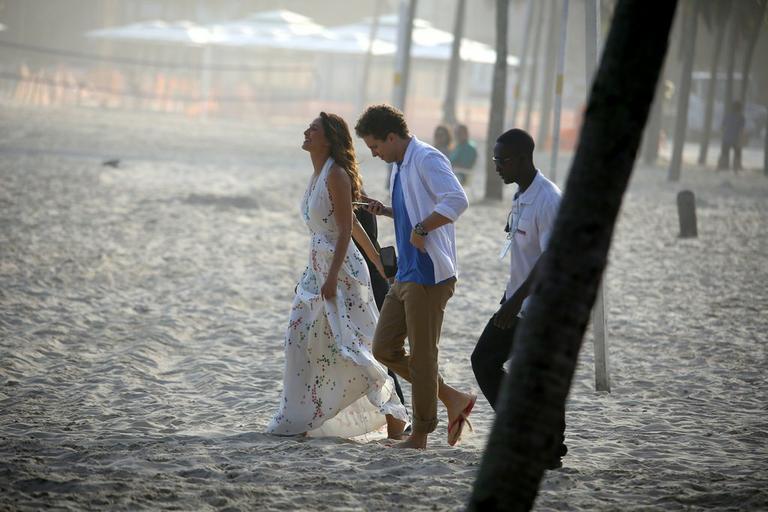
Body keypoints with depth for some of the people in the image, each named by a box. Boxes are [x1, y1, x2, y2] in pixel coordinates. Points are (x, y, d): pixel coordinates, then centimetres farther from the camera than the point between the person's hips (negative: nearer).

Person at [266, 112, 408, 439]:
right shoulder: (317, 175, 13)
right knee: (301, 340, 7)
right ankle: (297, 421, 12)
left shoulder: (336, 175, -14)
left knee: (346, 345, -9)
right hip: (317, 266, 9)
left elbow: (346, 230, -17)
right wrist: (378, 262, 21)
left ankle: (394, 415, -1)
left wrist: (332, 277, -22)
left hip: (341, 268, -9)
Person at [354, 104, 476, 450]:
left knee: (421, 356, -2)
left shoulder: (426, 159, -14)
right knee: (384, 348, 10)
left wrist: (421, 229, -25)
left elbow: (456, 200, -29)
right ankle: (452, 399, 18)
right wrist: (385, 210, 12)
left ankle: (420, 436, 7)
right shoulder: (399, 167, 16)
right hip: (405, 275, 10)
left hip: (429, 275, -10)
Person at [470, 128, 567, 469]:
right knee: (485, 360, 9)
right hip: (517, 302, 10)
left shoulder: (548, 201, -21)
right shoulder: (520, 196, 9)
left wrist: (516, 301, -25)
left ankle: (550, 451, 10)